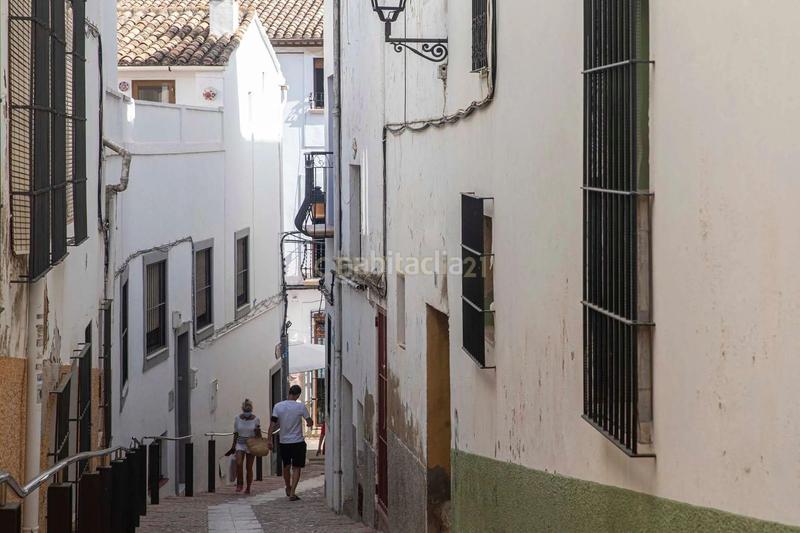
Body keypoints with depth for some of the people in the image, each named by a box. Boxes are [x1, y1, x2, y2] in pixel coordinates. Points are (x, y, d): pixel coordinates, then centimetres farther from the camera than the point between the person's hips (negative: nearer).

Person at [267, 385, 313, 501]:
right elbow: (310, 423, -4)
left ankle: (288, 489, 37)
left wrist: (269, 440, -3)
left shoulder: (278, 406, -5)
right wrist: (309, 423, 20)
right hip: (298, 441, -3)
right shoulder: (301, 407, -10)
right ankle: (292, 493, -7)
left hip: (284, 441, 3)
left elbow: (273, 424, -8)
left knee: (286, 466, 19)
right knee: (296, 468, 3)